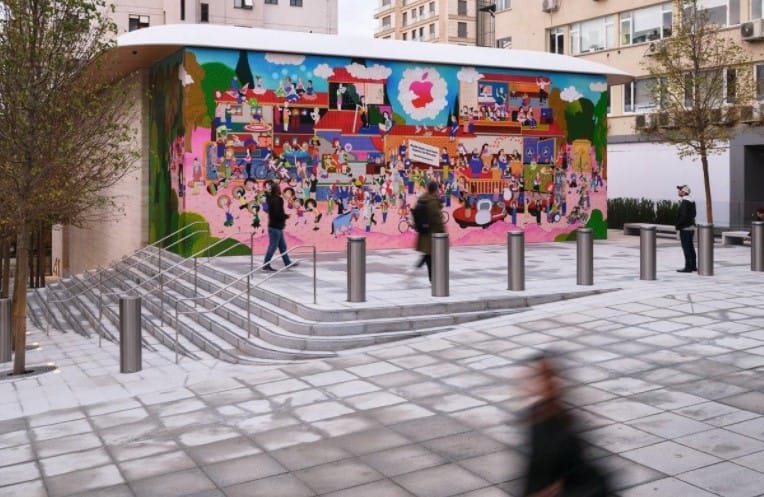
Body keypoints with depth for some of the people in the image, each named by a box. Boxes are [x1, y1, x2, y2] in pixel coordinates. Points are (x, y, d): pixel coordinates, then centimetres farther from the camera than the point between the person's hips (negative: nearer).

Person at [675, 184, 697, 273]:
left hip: (685, 228, -10)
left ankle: (688, 267, -4)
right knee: (691, 247, 13)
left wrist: (677, 226, -14)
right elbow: (693, 214, 16)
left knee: (686, 248, -6)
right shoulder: (691, 201, 12)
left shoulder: (684, 202, -17)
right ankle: (693, 266, 17)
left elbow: (683, 216, -24)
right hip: (691, 227, 10)